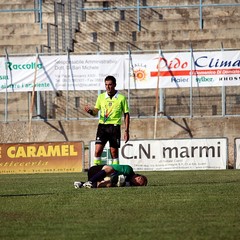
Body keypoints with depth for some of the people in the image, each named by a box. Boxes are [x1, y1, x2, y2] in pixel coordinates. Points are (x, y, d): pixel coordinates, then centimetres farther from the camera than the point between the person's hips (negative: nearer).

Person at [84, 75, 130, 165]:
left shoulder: (121, 98, 0)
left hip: (114, 126, -2)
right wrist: (90, 111, -14)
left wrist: (126, 131, -1)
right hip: (102, 125, 2)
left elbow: (126, 114, 4)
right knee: (97, 150, -8)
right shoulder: (101, 97, 8)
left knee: (114, 152, 1)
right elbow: (95, 112, 11)